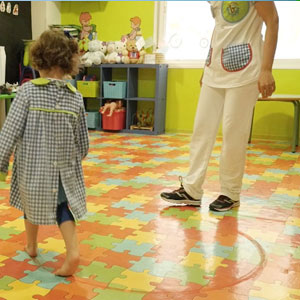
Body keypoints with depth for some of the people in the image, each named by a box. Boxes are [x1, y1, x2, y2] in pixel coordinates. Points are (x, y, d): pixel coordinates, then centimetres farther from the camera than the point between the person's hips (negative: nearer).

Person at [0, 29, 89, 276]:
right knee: (64, 208, 18)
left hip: (32, 167, -1)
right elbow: (83, 143, 2)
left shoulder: (27, 91, -14)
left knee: (32, 205, 23)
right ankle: (73, 251, 0)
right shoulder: (76, 98, -4)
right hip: (64, 170, 1)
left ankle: (31, 246, 45)